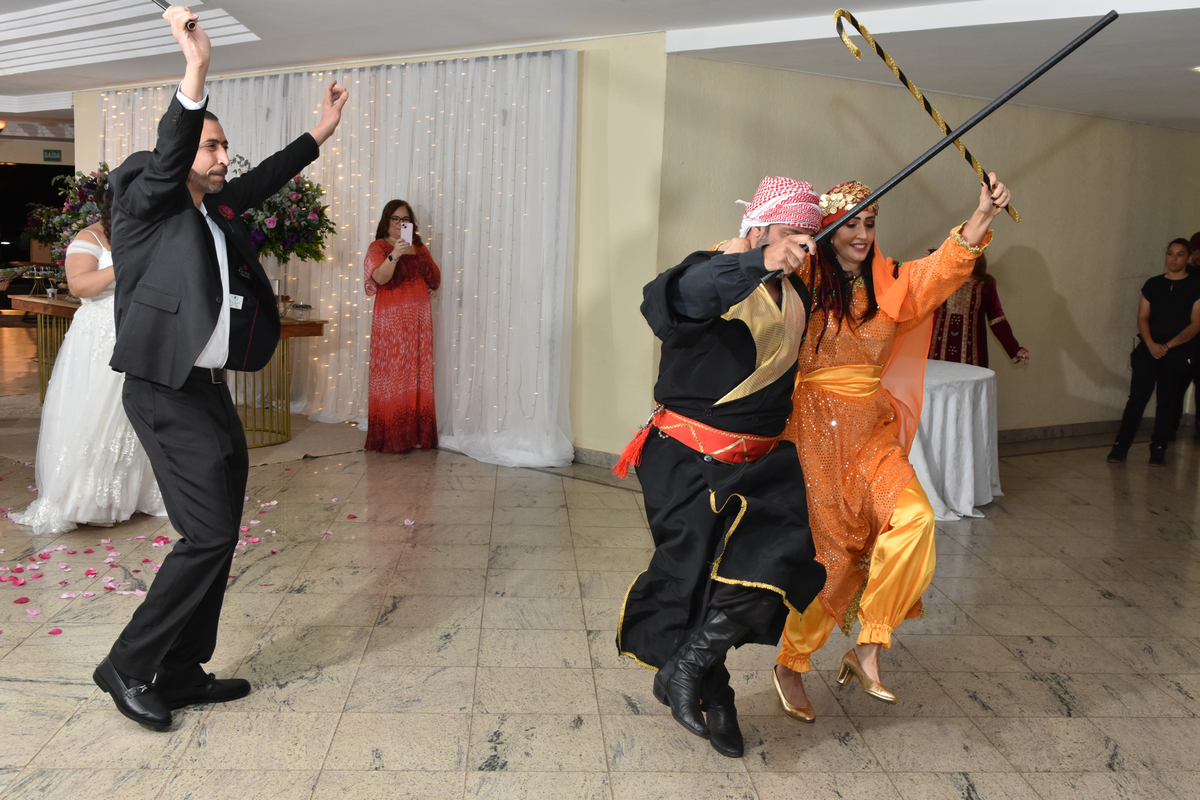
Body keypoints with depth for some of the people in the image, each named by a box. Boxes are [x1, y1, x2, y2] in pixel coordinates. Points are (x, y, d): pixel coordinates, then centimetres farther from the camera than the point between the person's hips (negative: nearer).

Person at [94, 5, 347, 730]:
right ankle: (128, 665, 6)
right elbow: (166, 156, -23)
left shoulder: (215, 209, 16)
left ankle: (182, 673, 23)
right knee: (208, 534, -11)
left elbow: (264, 180, 28)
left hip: (210, 391, 9)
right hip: (167, 394, -9)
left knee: (217, 535, 11)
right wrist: (196, 68, -35)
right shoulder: (144, 199, -5)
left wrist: (322, 132, 31)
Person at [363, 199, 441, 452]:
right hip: (390, 318, -5)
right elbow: (380, 278, -15)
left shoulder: (420, 248, 17)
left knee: (418, 375, 3)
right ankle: (390, 438, -4)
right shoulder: (378, 248, 3)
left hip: (419, 318, 5)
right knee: (391, 375, -7)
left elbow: (435, 280, 17)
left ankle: (418, 433, 8)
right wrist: (394, 256, -29)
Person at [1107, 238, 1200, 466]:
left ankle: (1158, 449, 8)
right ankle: (1121, 446, -4)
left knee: (1168, 401, 0)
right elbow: (1142, 318, 5)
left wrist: (1168, 346, -14)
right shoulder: (1152, 285, 11)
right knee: (1137, 396, -5)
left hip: (1180, 353, -2)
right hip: (1149, 350, 2)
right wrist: (1151, 344, -12)